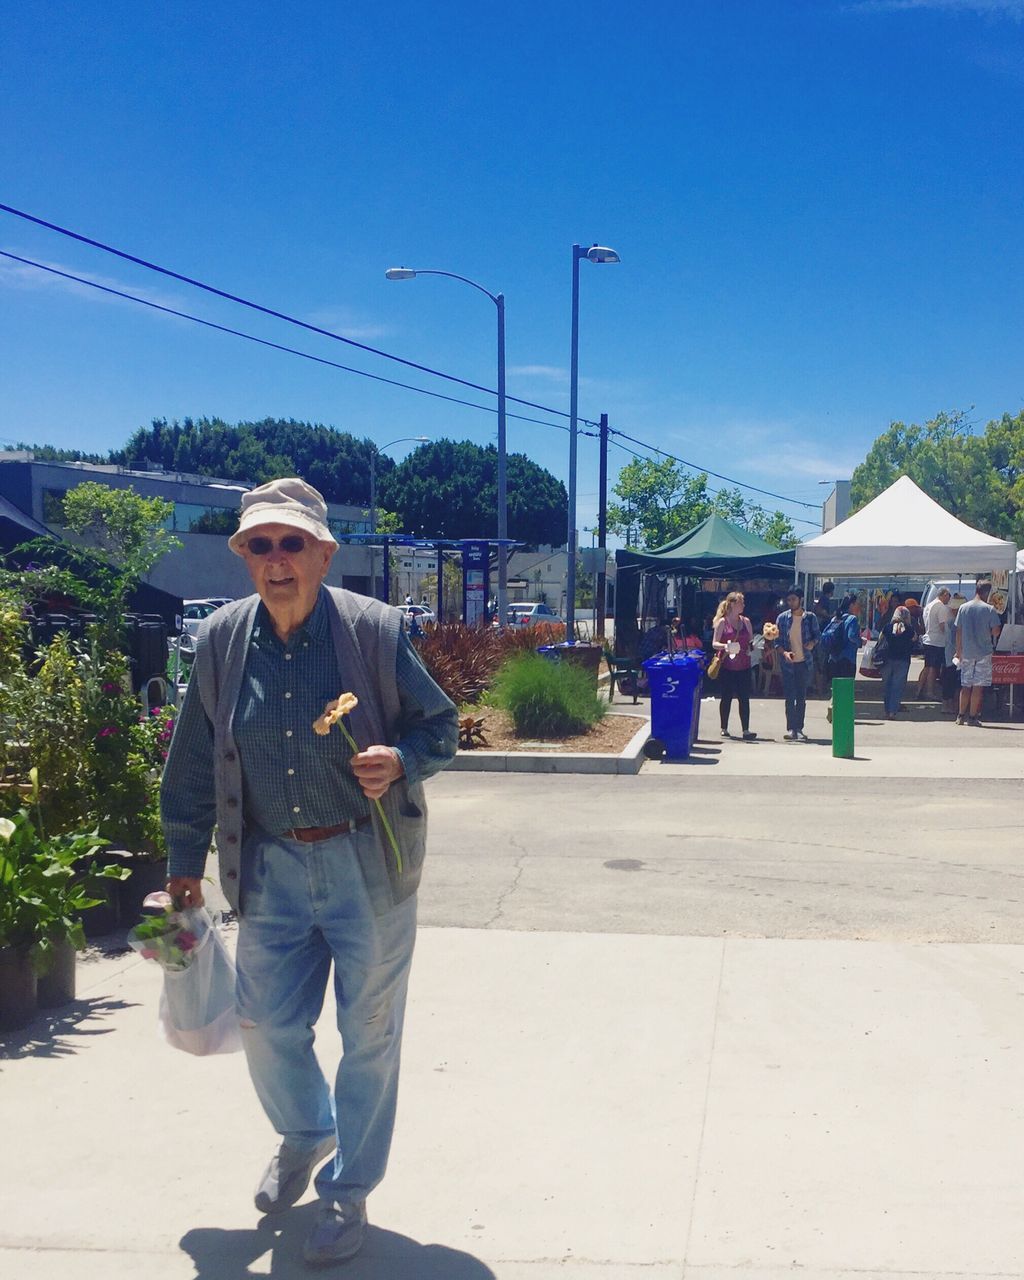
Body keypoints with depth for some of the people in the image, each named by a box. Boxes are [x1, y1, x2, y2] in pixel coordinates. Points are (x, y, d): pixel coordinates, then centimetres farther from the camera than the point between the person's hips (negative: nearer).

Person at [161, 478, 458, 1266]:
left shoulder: (373, 629, -12)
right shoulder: (222, 639, -3)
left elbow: (441, 725, -3)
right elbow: (195, 760, 7)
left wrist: (401, 762, -25)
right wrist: (185, 864, 10)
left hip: (368, 865, -3)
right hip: (271, 867, 3)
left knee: (369, 1036, 8)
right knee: (266, 1025, 13)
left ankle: (348, 1194, 31)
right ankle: (305, 1134, 47)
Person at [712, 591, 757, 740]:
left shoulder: (746, 621, 10)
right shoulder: (722, 622, -1)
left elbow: (751, 641, 17)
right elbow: (714, 643, -5)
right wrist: (725, 646, -24)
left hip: (743, 665, 3)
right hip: (726, 665, -3)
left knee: (744, 698, -3)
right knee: (726, 698, 5)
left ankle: (745, 730, -6)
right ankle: (724, 729, 17)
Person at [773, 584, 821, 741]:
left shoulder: (810, 617, -1)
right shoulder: (782, 618, -1)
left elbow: (817, 634, 10)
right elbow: (777, 640, 1)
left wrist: (813, 642, -12)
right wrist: (784, 653, -16)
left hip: (804, 662, 1)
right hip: (788, 663, 0)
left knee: (802, 697, 6)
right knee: (790, 697, -1)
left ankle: (799, 729, 12)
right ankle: (791, 728, 4)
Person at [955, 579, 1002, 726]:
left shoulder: (963, 608, 3)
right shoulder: (989, 609, -8)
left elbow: (958, 632, 6)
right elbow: (996, 631, -11)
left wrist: (959, 651, 12)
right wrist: (987, 632, 12)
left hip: (966, 653, 3)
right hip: (984, 653, -3)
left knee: (965, 685, 11)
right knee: (978, 686, 1)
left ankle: (961, 716, 12)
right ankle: (973, 717, 1)